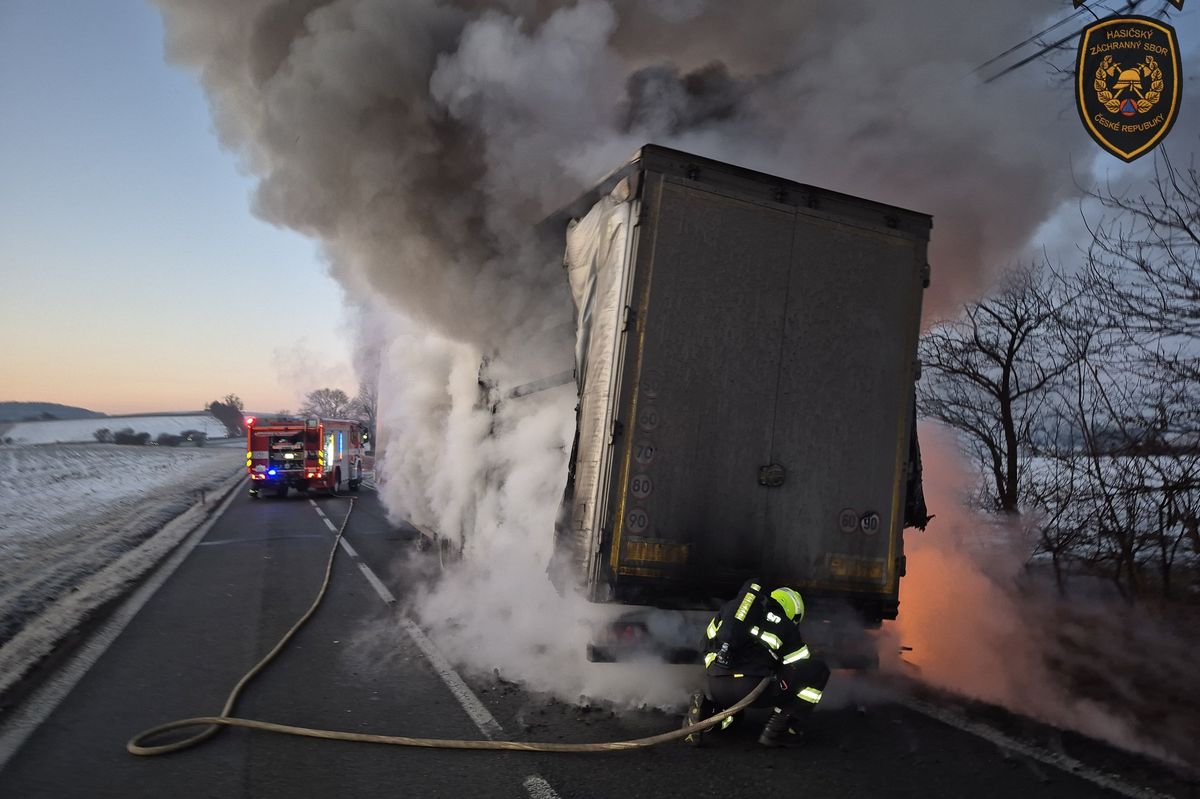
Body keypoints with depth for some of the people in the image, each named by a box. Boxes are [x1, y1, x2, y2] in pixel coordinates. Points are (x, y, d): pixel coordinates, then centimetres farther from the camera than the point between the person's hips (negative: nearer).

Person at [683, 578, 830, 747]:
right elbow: (804, 669, 13)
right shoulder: (785, 627, 11)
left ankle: (705, 707, 9)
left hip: (713, 688, 6)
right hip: (752, 689, -5)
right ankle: (779, 731, 8)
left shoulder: (730, 606, 23)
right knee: (819, 671, 10)